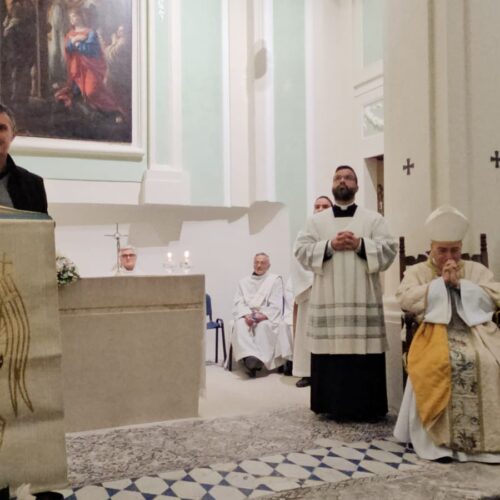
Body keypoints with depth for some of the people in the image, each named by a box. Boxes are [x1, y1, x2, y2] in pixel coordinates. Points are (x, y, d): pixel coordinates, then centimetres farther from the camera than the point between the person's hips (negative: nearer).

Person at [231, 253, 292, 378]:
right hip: (247, 315, 2)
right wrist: (246, 315, -14)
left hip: (266, 317, -2)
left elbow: (276, 305, 1)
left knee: (263, 326, -37)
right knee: (240, 325, -32)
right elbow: (238, 303, 8)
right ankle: (249, 357, -48)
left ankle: (257, 359, -42)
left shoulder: (275, 280, 13)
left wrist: (263, 315, -17)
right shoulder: (244, 282, 22)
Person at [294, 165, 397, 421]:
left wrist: (360, 244, -13)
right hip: (328, 300, 1)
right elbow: (301, 250, 2)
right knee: (331, 349, -1)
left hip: (363, 299, -1)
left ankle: (367, 407, 9)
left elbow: (389, 249, 0)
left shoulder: (373, 218, 10)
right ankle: (333, 405, 10)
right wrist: (330, 245, -11)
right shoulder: (316, 220, 13)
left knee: (363, 350, -2)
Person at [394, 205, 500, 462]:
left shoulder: (476, 269, 20)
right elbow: (406, 299, -3)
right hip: (436, 330, -1)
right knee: (438, 364, -36)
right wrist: (442, 281, -3)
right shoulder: (417, 271, 15)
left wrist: (460, 283, -2)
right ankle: (439, 438, -26)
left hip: (475, 328, 2)